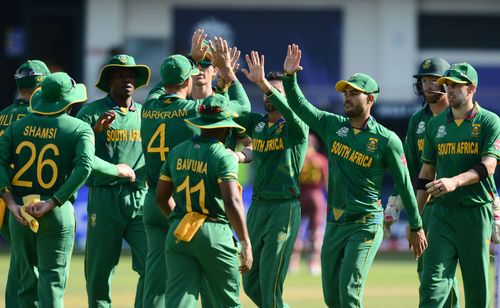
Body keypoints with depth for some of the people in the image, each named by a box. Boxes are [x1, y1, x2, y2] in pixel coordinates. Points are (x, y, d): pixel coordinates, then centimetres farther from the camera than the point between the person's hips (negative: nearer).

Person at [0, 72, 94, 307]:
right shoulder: (79, 129, 0)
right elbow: (84, 167, -16)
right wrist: (51, 204, -17)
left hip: (19, 213, 3)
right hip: (57, 214, -3)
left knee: (27, 281, 12)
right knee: (52, 282, -5)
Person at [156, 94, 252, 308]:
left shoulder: (177, 152, 10)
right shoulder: (224, 156, -9)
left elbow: (161, 197, 16)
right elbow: (232, 203, -19)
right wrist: (245, 243, -16)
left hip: (178, 235, 5)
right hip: (214, 234, -5)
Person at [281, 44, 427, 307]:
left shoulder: (387, 141, -8)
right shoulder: (333, 126, 6)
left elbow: (404, 185, -3)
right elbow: (299, 105, 5)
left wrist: (416, 228, 1)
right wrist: (289, 76, -12)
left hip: (365, 225, -6)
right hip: (334, 224, 6)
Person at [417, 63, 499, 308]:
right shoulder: (435, 124, 13)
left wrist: (455, 181, -31)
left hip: (476, 211, -3)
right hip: (442, 211, 3)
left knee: (476, 283, 2)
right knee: (432, 280, -9)